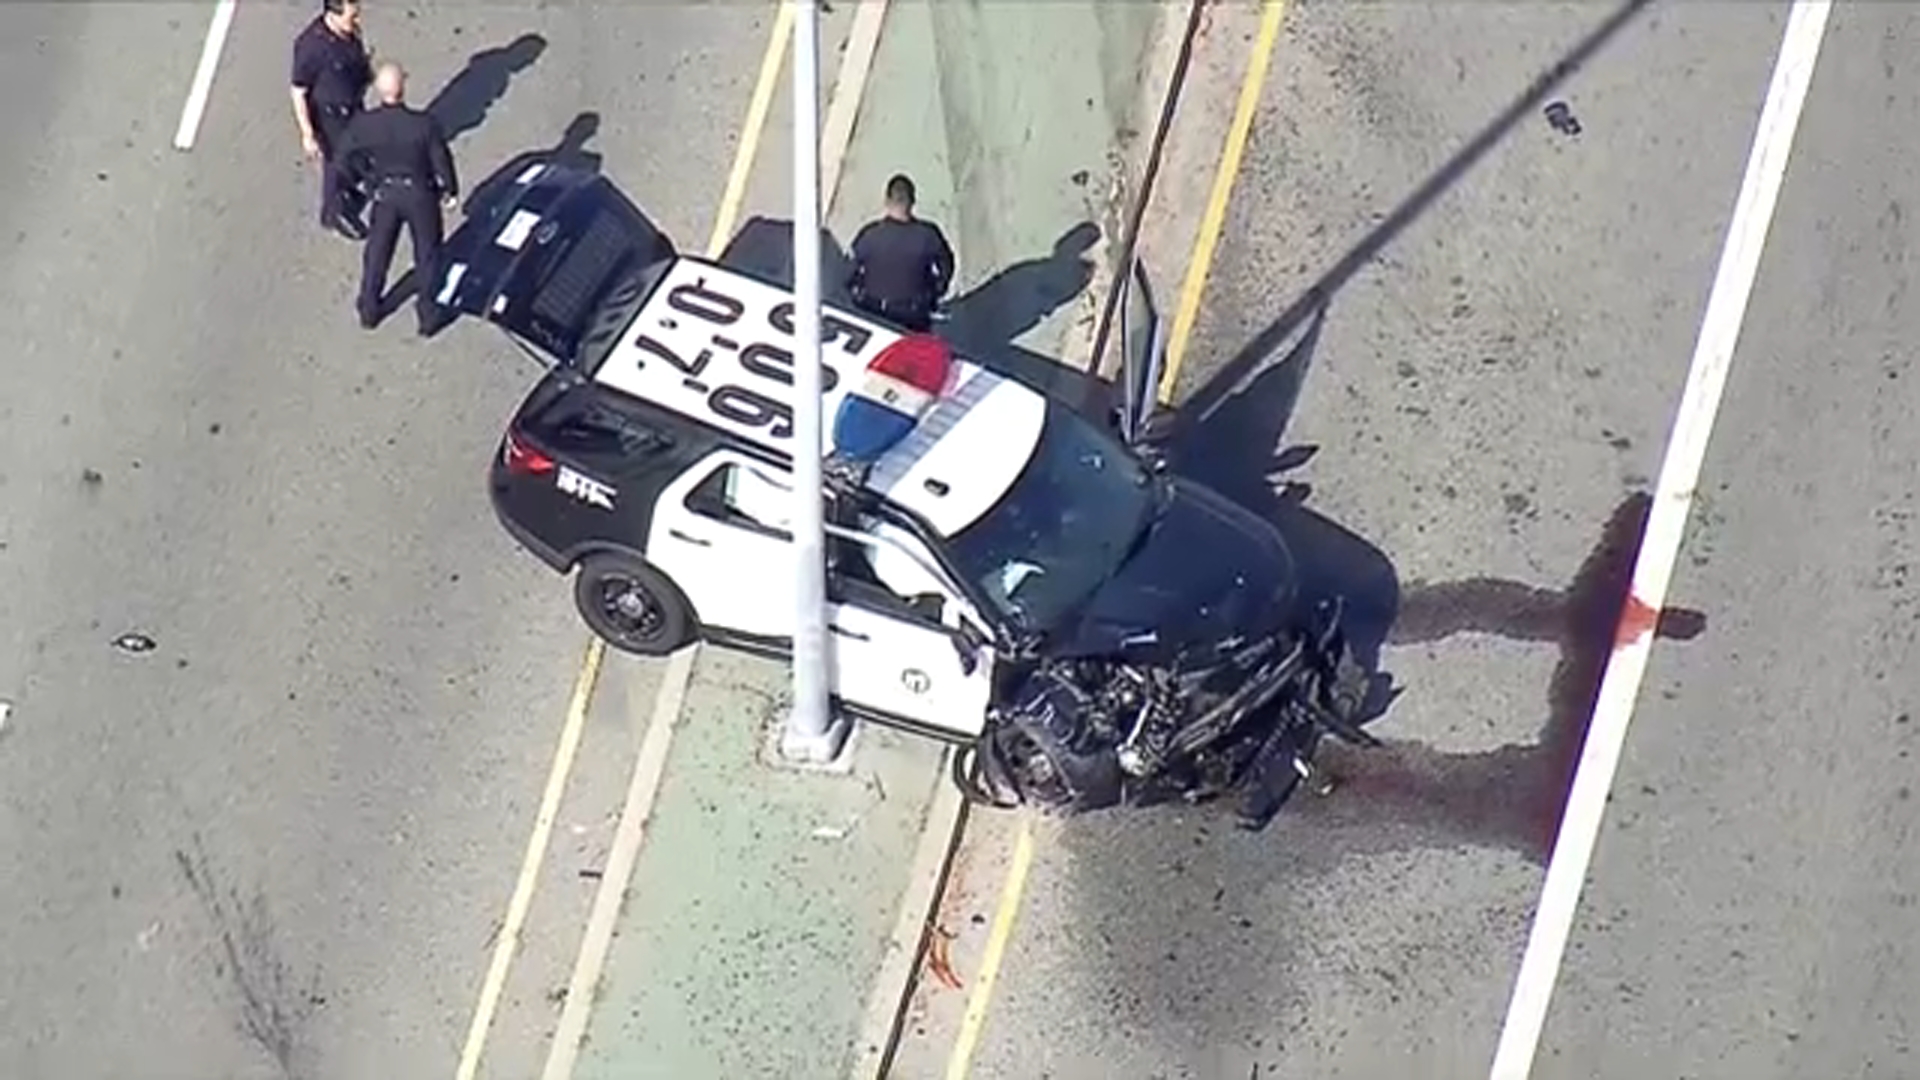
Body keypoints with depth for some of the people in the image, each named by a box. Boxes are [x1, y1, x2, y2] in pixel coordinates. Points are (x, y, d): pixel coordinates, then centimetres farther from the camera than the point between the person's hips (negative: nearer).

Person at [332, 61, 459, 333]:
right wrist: (451, 191, 2)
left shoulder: (363, 124, -23)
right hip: (421, 194, -2)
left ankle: (369, 309, 40)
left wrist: (370, 181, 9)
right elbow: (442, 161, -17)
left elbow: (345, 158, -8)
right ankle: (427, 313, 32)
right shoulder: (424, 124, -30)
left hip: (386, 194, 2)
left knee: (377, 250, 25)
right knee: (427, 252, 20)